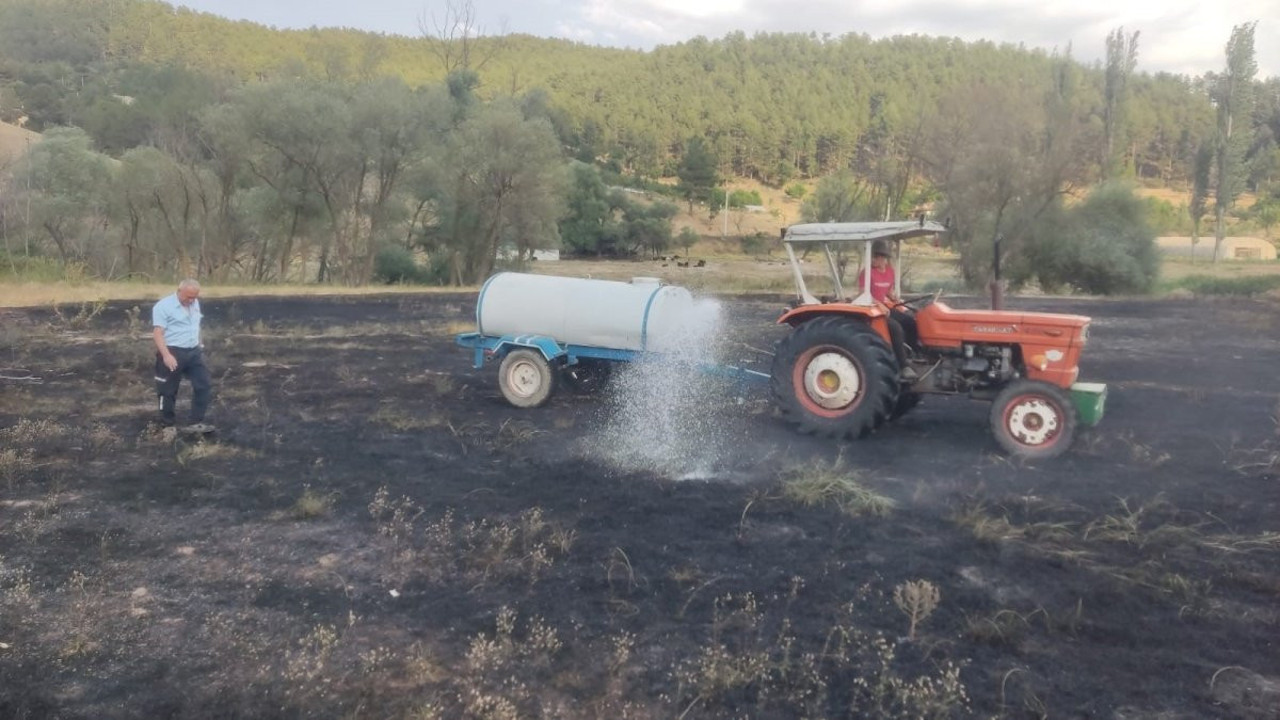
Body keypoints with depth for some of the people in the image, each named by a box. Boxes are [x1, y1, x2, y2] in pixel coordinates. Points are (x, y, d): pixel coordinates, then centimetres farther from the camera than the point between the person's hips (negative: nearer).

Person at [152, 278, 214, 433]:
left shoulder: (195, 304, 9)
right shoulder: (164, 306, -13)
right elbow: (158, 333, -19)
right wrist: (166, 355, -28)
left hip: (194, 352, 7)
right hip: (173, 353, -7)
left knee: (204, 385, 3)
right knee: (168, 391, 5)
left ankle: (196, 422, 8)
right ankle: (168, 424, 18)